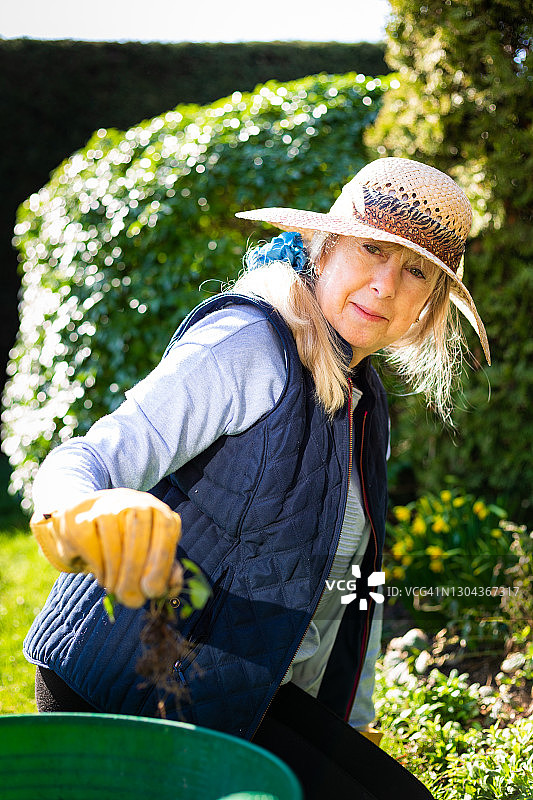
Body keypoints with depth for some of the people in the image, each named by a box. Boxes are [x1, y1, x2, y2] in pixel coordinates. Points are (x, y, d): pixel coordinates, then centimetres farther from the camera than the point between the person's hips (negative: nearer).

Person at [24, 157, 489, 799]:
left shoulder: (366, 405, 11)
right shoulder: (249, 345, -17)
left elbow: (349, 584, 21)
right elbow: (89, 459, -28)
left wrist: (353, 724, 22)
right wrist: (80, 512, -52)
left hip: (257, 698, 8)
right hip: (132, 697, -8)